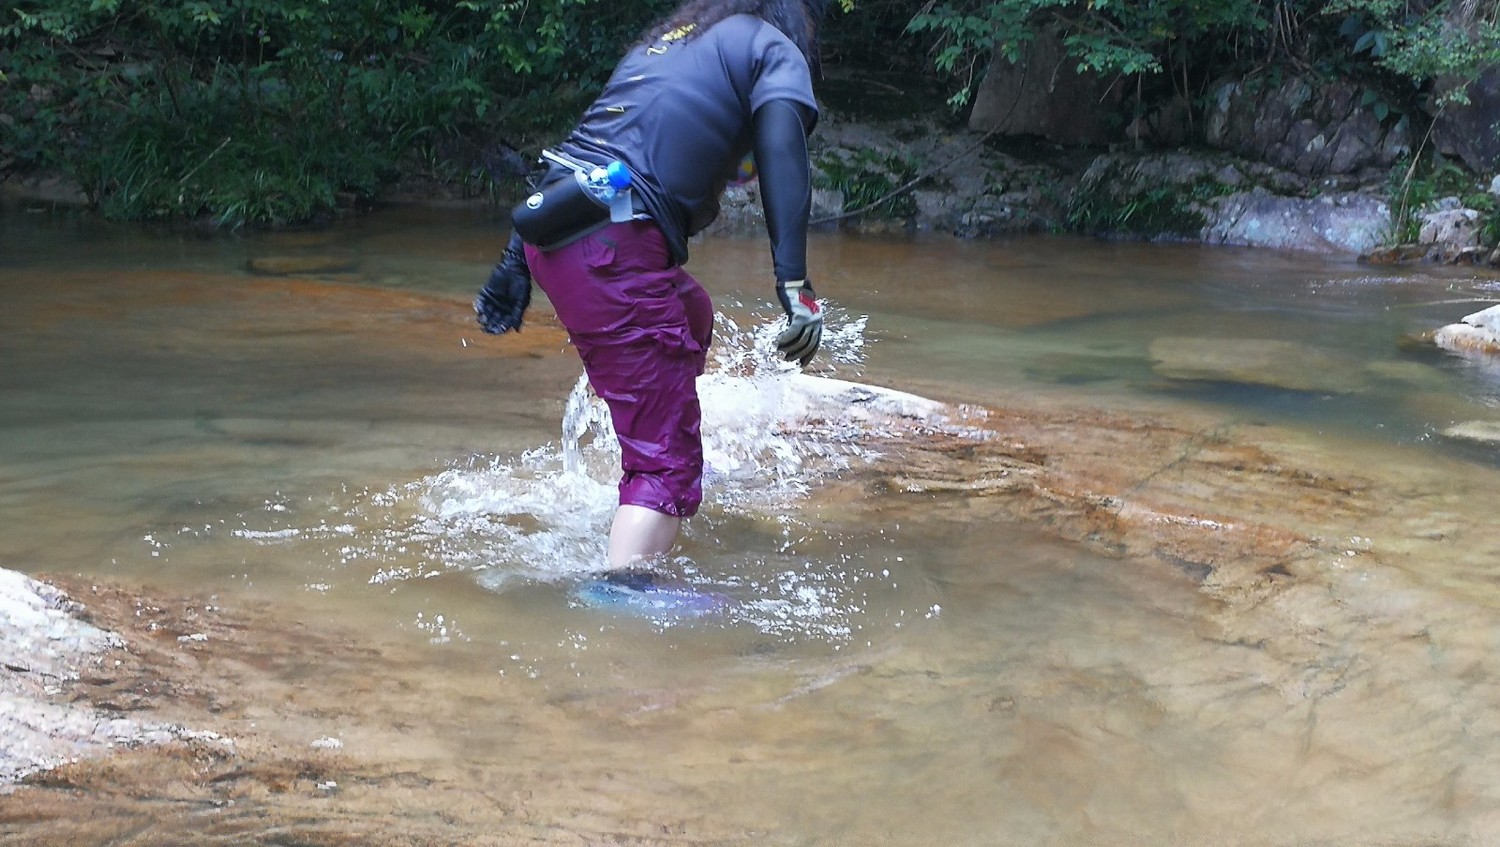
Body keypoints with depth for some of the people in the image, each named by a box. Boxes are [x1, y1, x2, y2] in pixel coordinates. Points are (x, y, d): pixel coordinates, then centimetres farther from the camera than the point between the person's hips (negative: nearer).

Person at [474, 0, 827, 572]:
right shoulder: (774, 47, 9)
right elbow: (782, 153, -12)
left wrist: (516, 260, 26)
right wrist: (794, 284, -21)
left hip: (548, 229, 8)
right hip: (614, 242, -8)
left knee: (691, 316, 34)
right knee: (667, 454, -7)